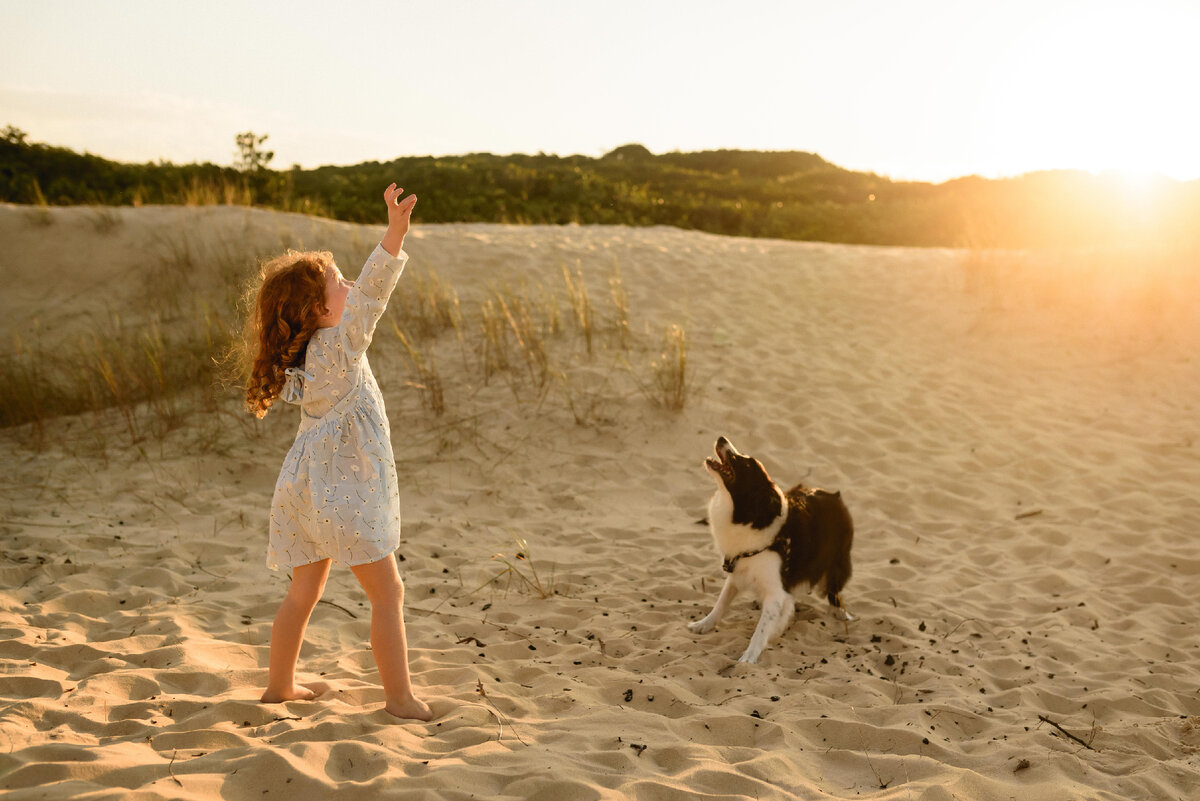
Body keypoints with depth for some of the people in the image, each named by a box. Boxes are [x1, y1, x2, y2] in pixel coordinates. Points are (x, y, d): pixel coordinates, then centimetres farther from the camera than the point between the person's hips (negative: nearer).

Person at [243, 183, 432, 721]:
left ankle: (280, 686, 31)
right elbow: (369, 297, -30)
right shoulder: (337, 348, -16)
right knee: (387, 592, -1)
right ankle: (400, 698, 2)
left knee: (304, 590, 20)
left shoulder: (304, 353, 7)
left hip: (309, 488, 9)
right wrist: (395, 233, -40)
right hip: (342, 491, -9)